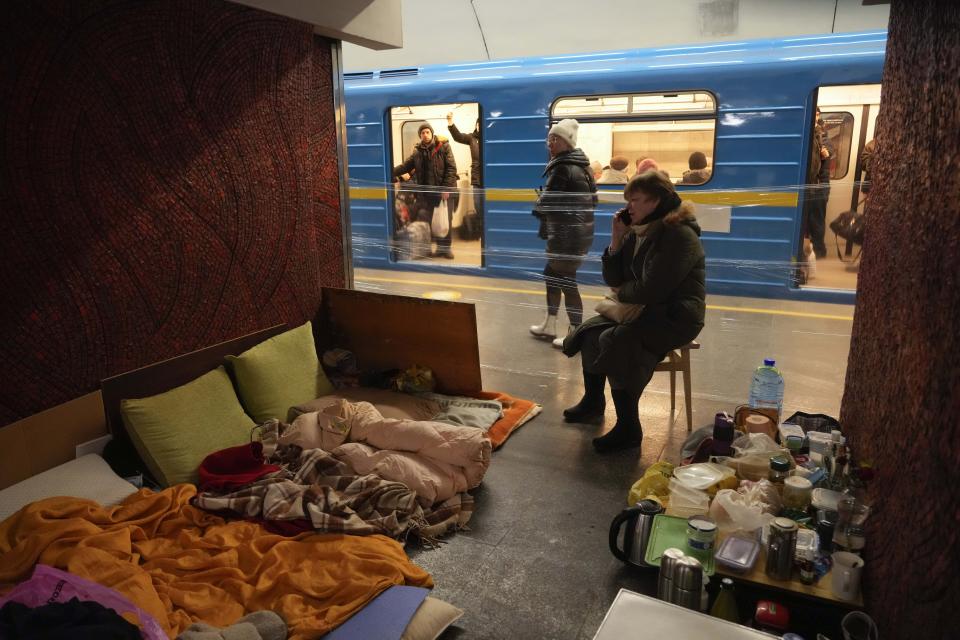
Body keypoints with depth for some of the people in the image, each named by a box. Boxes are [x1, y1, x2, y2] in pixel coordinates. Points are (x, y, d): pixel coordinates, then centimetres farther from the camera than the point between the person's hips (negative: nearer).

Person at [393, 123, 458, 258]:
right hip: (425, 191, 3)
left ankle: (444, 247, 17)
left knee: (445, 220, 5)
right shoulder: (417, 151, 7)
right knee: (423, 220, 3)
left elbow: (451, 168, -9)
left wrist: (446, 188, -17)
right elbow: (405, 166, 3)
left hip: (444, 190, -3)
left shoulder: (443, 146, -4)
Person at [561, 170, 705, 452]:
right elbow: (613, 279, 7)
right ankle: (593, 400, 24)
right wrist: (617, 239, -6)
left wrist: (621, 292, -6)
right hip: (646, 309, 9)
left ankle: (629, 428, -16)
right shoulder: (638, 231, 6)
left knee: (614, 342, -27)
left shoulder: (679, 235, -20)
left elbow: (650, 290, -27)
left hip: (676, 317, -9)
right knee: (590, 331, 4)